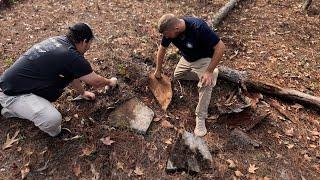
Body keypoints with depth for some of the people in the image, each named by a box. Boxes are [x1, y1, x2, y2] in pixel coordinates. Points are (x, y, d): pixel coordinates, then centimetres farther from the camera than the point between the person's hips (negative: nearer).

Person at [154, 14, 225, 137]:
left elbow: (220, 47, -32)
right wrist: (158, 70, 6)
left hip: (203, 59, -6)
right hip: (186, 59, 6)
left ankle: (201, 117, -14)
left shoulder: (199, 27, -38)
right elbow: (162, 49, -3)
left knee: (206, 83, -28)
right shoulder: (169, 30, -20)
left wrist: (209, 72, -31)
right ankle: (198, 75, 26)